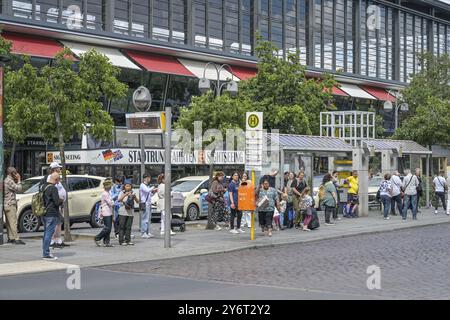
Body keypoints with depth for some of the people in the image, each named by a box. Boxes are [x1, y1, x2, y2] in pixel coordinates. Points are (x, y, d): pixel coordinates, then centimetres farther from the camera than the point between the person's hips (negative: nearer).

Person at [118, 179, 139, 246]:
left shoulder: (132, 193, 9)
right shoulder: (122, 192, 0)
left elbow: (137, 202, 5)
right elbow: (119, 200, -17)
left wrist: (135, 197, -15)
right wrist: (125, 195, -30)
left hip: (130, 212, 3)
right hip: (123, 212, -3)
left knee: (128, 227, 6)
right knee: (122, 227, -3)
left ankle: (128, 240, 11)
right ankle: (121, 241, -1)